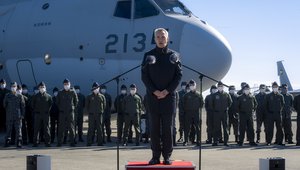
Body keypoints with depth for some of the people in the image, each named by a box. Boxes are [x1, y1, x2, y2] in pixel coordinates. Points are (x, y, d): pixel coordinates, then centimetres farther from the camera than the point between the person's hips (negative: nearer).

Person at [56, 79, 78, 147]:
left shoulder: (73, 92, 2)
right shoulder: (60, 93, 4)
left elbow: (76, 101, 12)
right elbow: (57, 102, 14)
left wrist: (73, 107, 8)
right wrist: (60, 108, 11)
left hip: (70, 112, 0)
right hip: (62, 112, 1)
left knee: (71, 127, 0)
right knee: (61, 128, 0)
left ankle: (72, 142, 5)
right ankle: (59, 142, 4)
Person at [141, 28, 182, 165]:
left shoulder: (174, 55, 6)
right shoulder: (148, 56, 6)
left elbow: (179, 75, 1)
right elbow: (144, 76, 1)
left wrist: (167, 91, -10)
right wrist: (155, 91, -11)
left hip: (169, 96, 0)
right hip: (153, 96, 0)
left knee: (168, 128, 2)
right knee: (154, 128, 3)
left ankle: (167, 156, 8)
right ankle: (155, 156, 8)